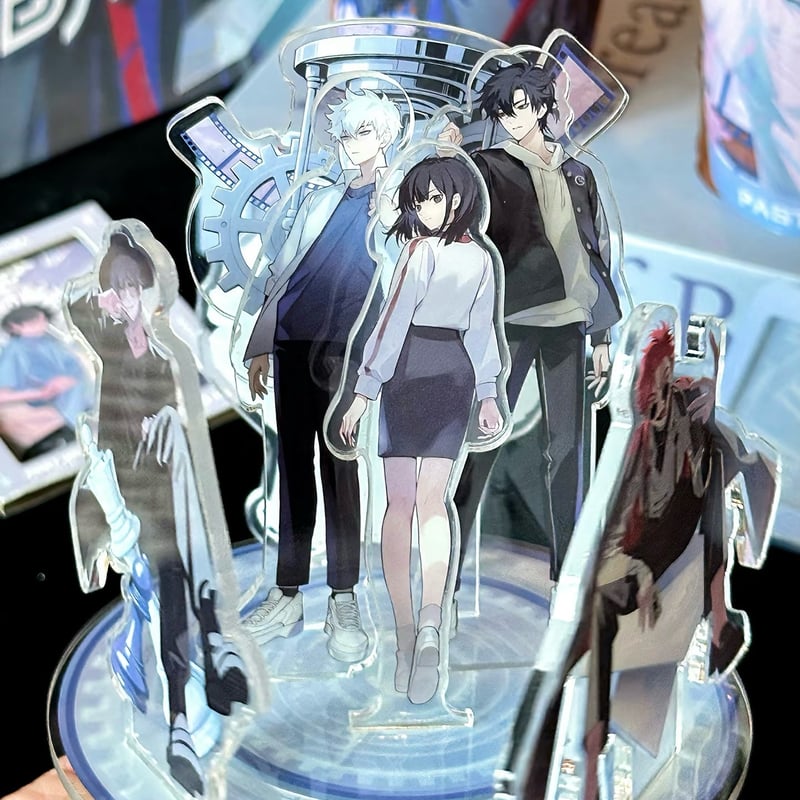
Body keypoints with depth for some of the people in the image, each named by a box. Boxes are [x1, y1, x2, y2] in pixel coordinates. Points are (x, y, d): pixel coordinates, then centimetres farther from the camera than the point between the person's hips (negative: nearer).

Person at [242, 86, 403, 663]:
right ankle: (288, 598, 11)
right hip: (293, 343, 4)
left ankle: (344, 603, 3)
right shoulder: (320, 201, 22)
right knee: (293, 470, 5)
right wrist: (261, 346, 13)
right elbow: (281, 272, 19)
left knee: (340, 472, -5)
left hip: (345, 350, -4)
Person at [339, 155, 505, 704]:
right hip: (457, 374, 5)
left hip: (409, 371, -5)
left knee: (400, 501, 2)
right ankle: (431, 622, -16)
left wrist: (363, 394, -11)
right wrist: (487, 394, 19)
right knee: (433, 499, 4)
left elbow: (393, 323, -15)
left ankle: (405, 633, 3)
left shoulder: (420, 251, -13)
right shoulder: (482, 259, 7)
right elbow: (481, 330, 12)